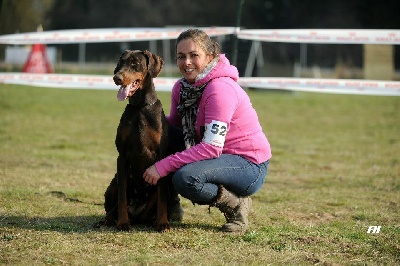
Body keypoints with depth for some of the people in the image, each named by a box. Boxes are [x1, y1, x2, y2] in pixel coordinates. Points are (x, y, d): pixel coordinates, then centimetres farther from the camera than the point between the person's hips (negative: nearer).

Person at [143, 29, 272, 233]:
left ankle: (236, 204, -8)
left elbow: (212, 147, -29)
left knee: (185, 178, -32)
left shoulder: (220, 89, -23)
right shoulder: (181, 87, 2)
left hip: (250, 166, -8)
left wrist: (163, 166, -29)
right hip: (220, 158, 8)